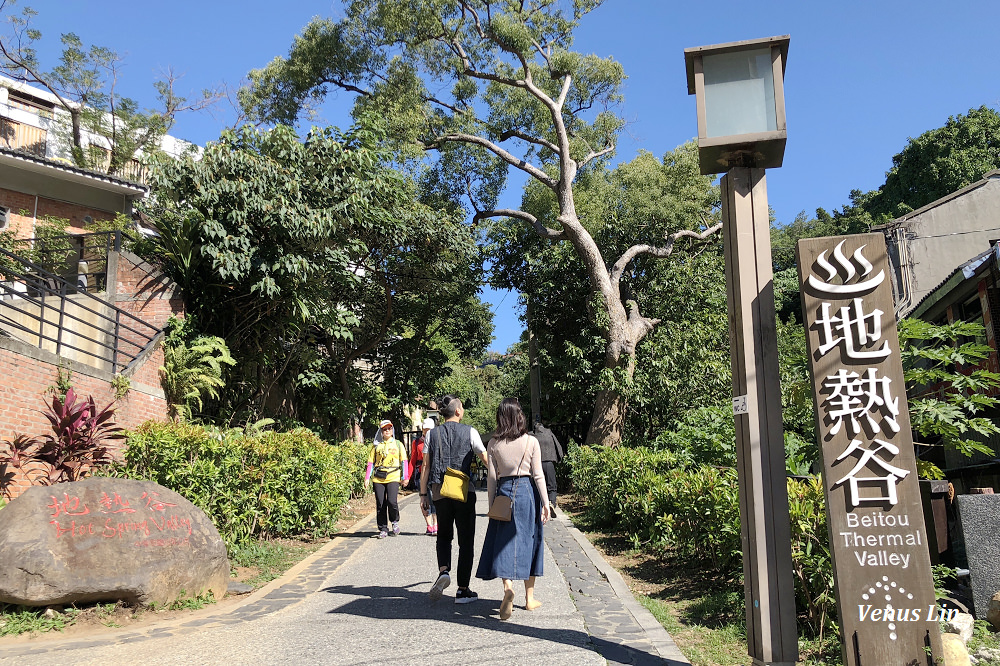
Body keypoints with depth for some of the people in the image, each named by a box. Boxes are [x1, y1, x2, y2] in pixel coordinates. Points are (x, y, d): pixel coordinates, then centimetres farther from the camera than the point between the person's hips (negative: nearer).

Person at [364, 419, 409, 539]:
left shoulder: (398, 444, 12)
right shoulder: (376, 445, 12)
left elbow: (404, 461, 11)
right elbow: (371, 462, 12)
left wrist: (405, 477, 3)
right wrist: (367, 478, 5)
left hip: (393, 477, -1)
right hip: (378, 478, 2)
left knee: (392, 501, -16)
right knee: (380, 504, 0)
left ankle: (395, 521, 11)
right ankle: (383, 529, 12)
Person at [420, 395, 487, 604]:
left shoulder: (433, 434, 4)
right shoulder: (469, 432, -3)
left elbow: (425, 466, 3)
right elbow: (485, 458, 2)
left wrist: (423, 494, 8)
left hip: (439, 493, 3)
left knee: (444, 535, 20)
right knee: (466, 540, 7)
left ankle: (443, 570, -5)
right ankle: (463, 590, 9)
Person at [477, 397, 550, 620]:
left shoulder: (494, 444, -1)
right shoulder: (531, 442, -5)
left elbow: (491, 477, 1)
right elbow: (538, 475, -4)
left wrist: (492, 505, 9)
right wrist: (545, 503, 2)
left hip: (504, 492, 0)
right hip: (527, 492, 0)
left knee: (505, 543, 4)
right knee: (528, 542, 10)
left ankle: (508, 586, -20)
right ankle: (530, 597, 20)